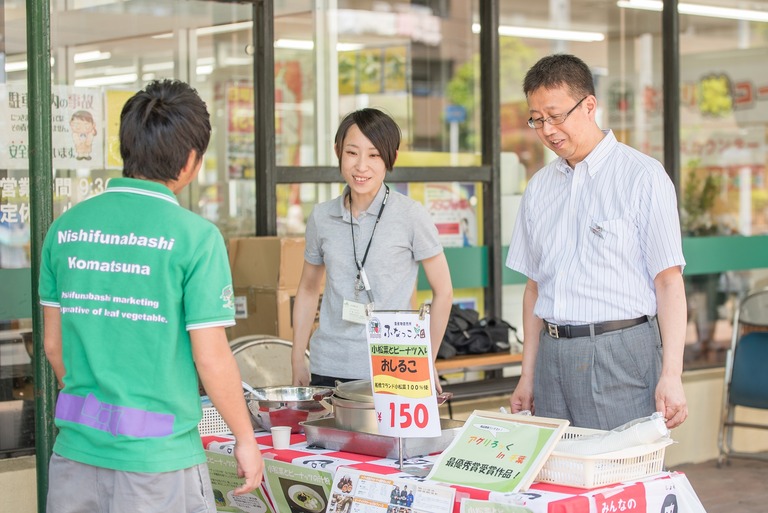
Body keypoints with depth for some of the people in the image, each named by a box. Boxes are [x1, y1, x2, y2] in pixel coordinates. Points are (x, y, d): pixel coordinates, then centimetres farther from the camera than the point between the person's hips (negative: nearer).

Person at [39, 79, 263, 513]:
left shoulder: (65, 228, 2)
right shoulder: (195, 237, -12)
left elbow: (53, 343, 10)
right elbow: (211, 358, -11)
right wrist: (246, 439, 3)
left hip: (76, 450, 4)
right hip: (157, 461, -4)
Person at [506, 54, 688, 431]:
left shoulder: (642, 176, -3)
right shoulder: (539, 187, 15)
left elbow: (668, 280, -7)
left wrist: (671, 375, -14)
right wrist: (528, 375, 13)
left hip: (621, 352, -5)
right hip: (554, 354, 5)